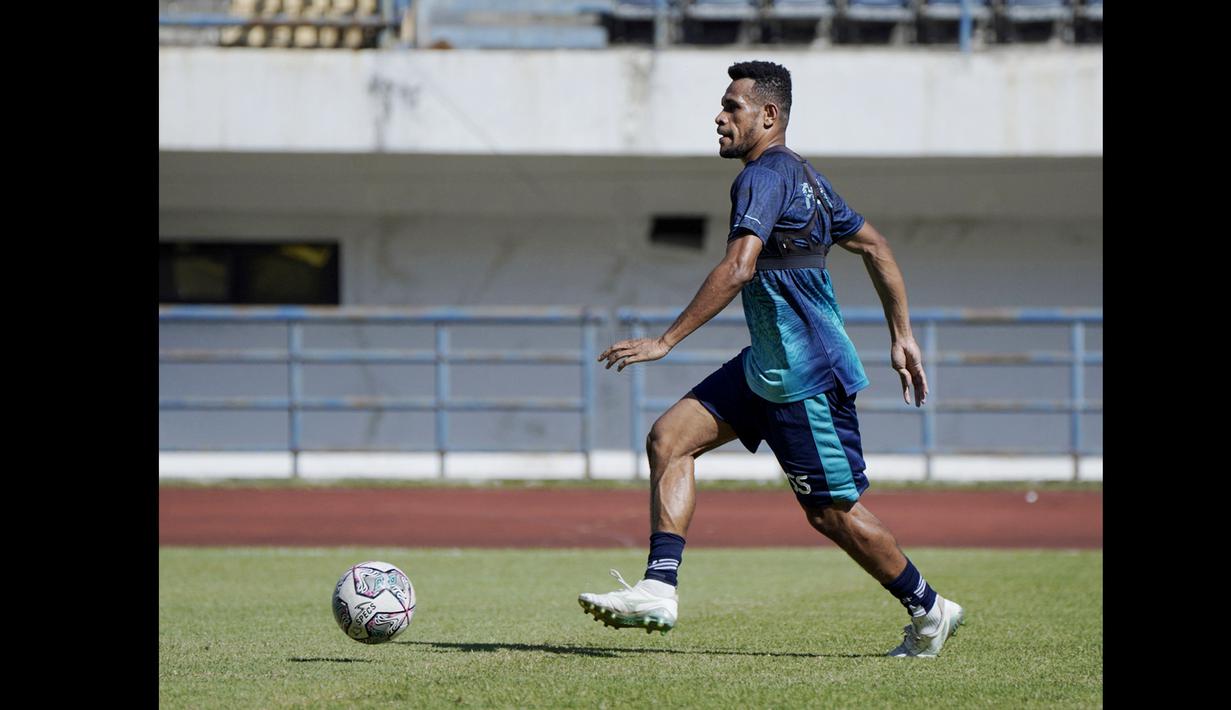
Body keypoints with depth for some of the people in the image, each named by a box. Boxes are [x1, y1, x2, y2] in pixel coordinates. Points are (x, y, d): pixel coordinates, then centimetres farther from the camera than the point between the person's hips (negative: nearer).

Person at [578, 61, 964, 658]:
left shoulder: (764, 176, -17)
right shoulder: (803, 176, 14)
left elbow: (738, 268, -30)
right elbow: (875, 247, 20)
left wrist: (666, 341, -29)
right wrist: (902, 338, 23)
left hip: (808, 376, -10)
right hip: (767, 366, 10)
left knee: (832, 512, 0)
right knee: (669, 439, -1)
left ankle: (928, 611, 16)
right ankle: (659, 589, -7)